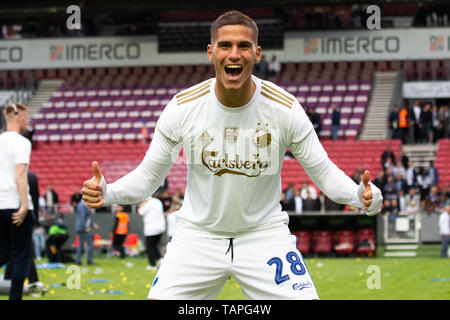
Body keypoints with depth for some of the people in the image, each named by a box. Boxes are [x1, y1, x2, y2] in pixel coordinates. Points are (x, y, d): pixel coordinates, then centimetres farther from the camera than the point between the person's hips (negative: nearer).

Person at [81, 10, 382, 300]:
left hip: (265, 233, 0)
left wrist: (361, 195, -26)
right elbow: (148, 176, -2)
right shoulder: (183, 107, -11)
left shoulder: (285, 108, -12)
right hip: (198, 234, 1)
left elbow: (323, 171, -5)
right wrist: (106, 193, -22)